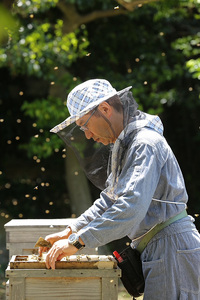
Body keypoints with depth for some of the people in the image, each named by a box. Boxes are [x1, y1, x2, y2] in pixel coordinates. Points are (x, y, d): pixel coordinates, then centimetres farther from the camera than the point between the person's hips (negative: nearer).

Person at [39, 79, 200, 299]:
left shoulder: (145, 143, -17)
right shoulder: (125, 145, 17)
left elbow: (131, 208, -29)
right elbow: (110, 200, 24)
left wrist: (77, 242, -28)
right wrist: (69, 232, 14)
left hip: (172, 247, -10)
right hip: (158, 248, 10)